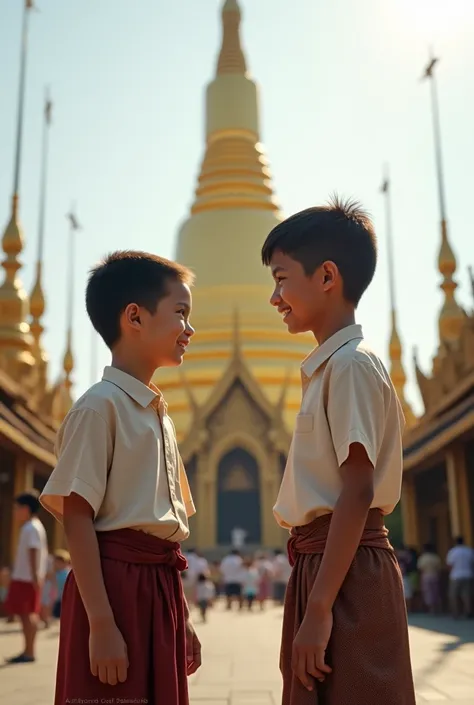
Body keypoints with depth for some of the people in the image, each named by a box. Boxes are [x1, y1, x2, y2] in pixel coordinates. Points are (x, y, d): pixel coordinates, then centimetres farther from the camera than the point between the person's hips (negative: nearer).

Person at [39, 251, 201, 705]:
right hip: (114, 583, -8)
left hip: (160, 586, 8)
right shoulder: (101, 405, -9)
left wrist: (181, 617, 19)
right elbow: (76, 518, -14)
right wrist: (101, 624, -18)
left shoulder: (160, 415, 15)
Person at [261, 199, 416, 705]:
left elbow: (357, 492, -19)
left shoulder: (351, 363, -12)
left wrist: (318, 607, -21)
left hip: (346, 572, -9)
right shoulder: (327, 366, 16)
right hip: (321, 563, 9)